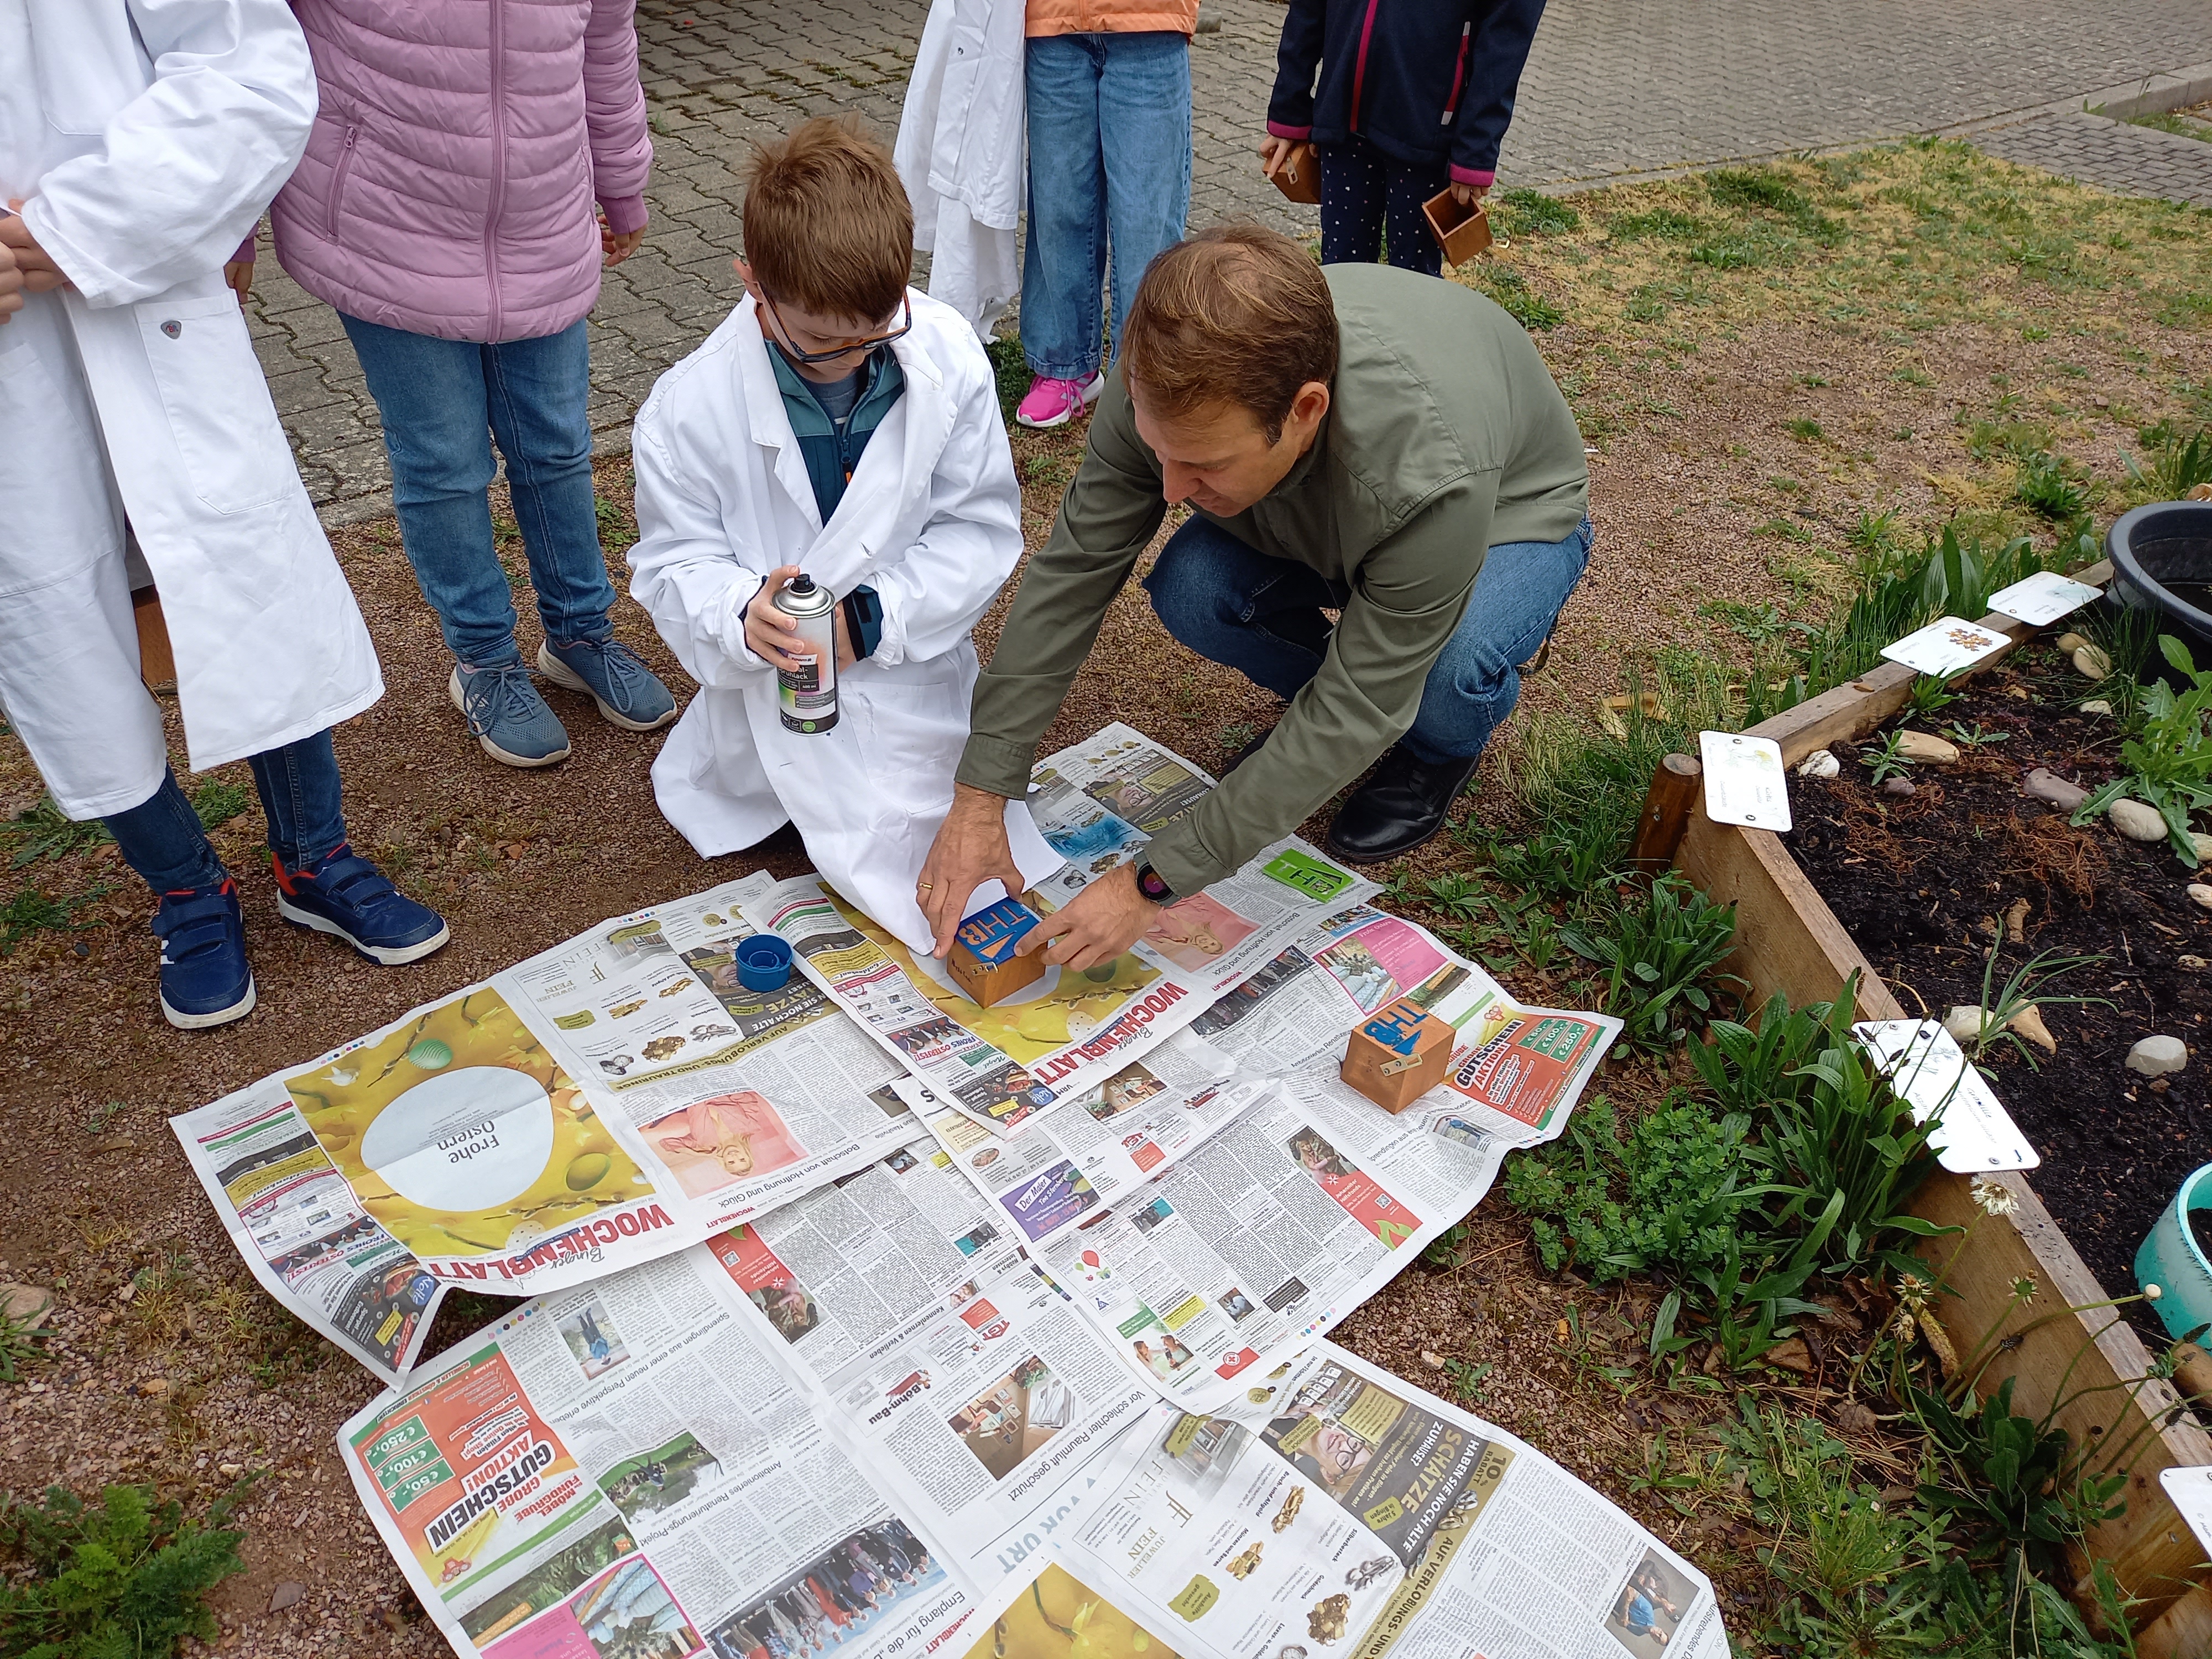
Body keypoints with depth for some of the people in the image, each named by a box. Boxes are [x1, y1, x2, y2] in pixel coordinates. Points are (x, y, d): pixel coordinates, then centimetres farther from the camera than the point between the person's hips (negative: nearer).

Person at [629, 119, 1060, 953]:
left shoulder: (950, 359, -13)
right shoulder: (692, 407, -14)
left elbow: (982, 530, -8)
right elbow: (676, 562, -6)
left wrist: (871, 616, -20)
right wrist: (742, 612, -29)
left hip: (911, 662, 2)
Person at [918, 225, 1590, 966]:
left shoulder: (1429, 479, -44)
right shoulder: (1171, 385, -31)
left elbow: (1353, 716, -37)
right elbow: (1070, 573, -23)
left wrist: (1151, 882, -35)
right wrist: (979, 800, -25)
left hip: (1512, 513, -3)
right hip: (1322, 517, 4)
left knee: (1449, 671, -37)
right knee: (1190, 591, -26)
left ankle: (1443, 750, 1)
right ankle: (1321, 704, 6)